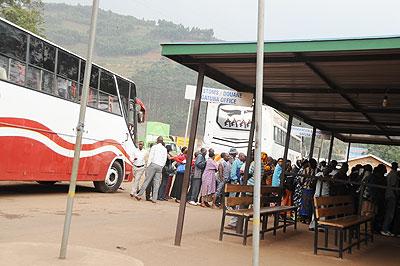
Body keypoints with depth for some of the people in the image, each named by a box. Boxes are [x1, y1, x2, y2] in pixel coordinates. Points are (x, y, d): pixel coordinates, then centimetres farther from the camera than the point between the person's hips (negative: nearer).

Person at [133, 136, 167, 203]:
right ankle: (154, 199, 1)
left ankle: (139, 194, -5)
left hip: (153, 164, -3)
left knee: (147, 180, -4)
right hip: (160, 166, 3)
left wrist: (148, 165, -3)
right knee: (156, 183, 3)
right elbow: (165, 160, 12)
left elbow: (150, 157, -4)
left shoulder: (154, 147, 3)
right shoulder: (165, 149, 14)